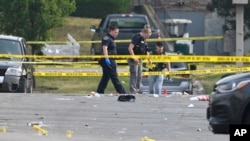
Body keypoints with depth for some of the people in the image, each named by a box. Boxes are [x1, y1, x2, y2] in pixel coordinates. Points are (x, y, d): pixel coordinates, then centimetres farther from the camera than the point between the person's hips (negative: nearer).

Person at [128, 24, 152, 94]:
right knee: (134, 75, -10)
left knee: (139, 76, 12)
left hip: (139, 59, 9)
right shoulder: (136, 37, -16)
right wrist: (134, 57, -26)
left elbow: (145, 51, 21)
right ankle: (133, 91, -10)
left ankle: (137, 90, 20)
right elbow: (130, 48, -23)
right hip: (133, 59, -9)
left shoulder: (143, 40, 12)